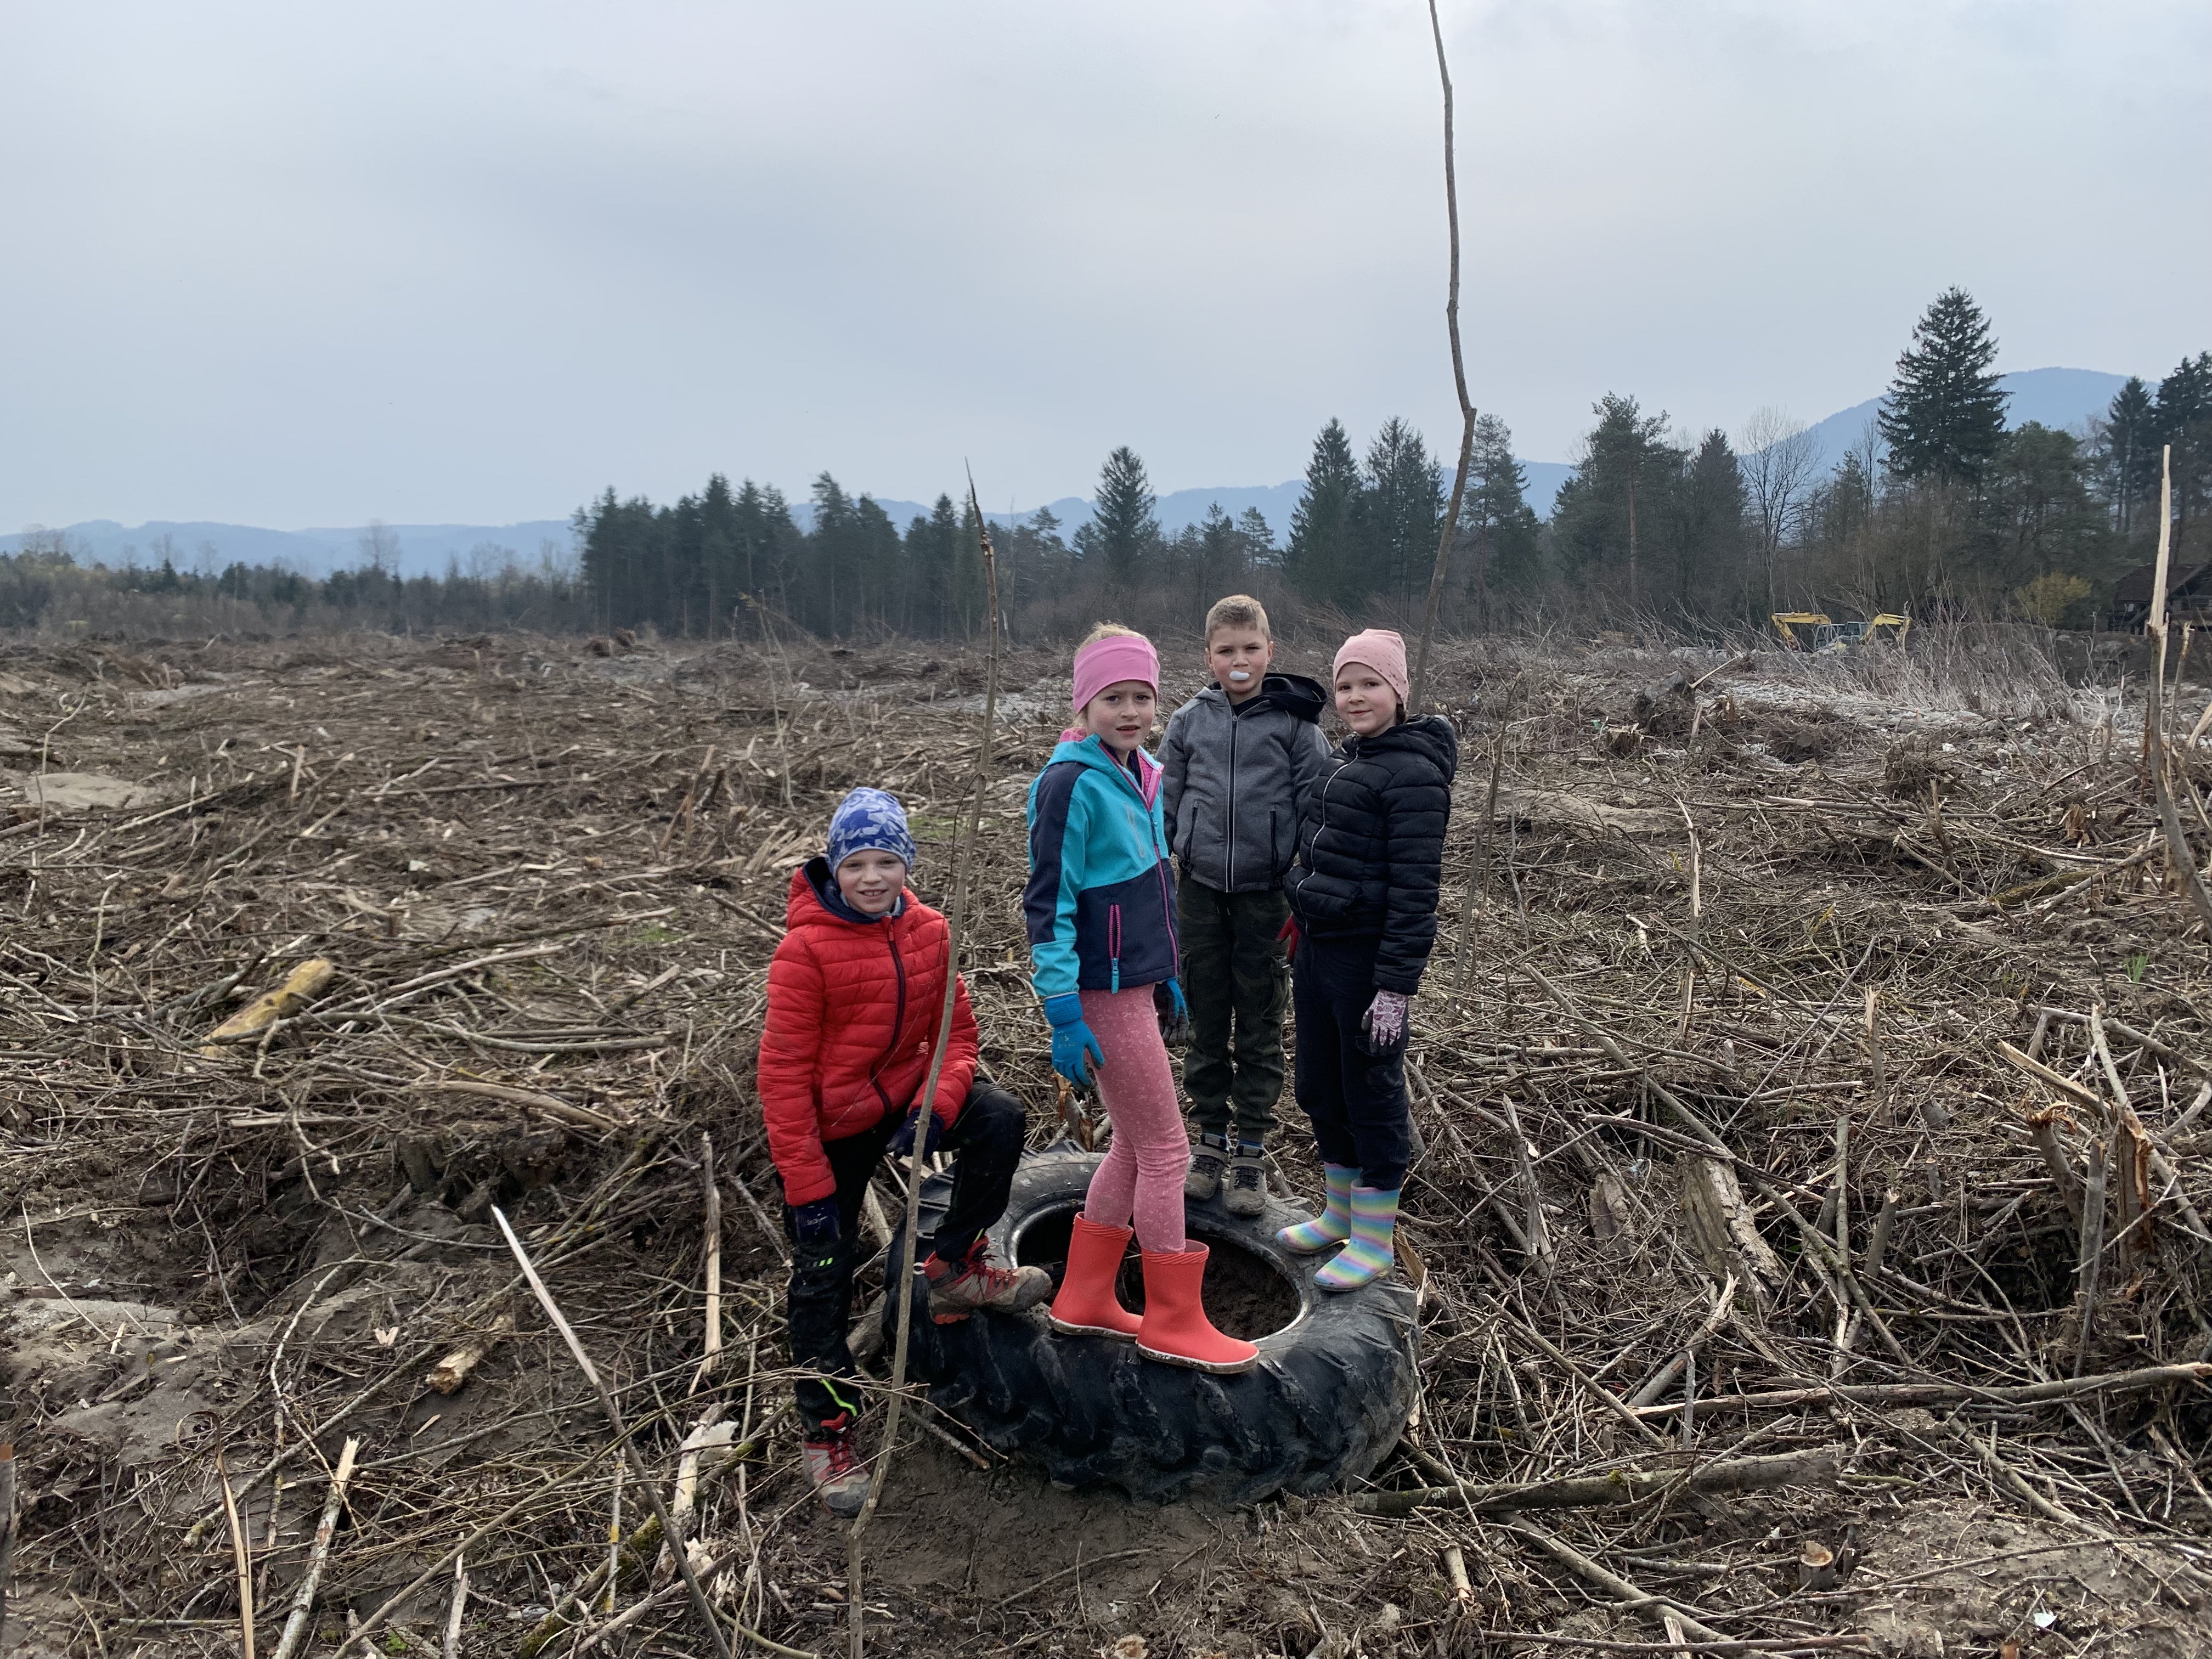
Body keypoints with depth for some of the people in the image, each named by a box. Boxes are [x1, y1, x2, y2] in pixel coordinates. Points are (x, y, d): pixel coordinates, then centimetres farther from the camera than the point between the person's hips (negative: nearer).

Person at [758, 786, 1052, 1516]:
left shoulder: (927, 931, -5)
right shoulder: (805, 950, -21)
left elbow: (956, 1033, 0)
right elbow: (784, 1074, -19)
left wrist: (934, 1109, -20)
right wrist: (806, 1186, -20)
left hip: (905, 1099, 4)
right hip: (829, 1129, -4)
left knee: (1001, 1118, -19)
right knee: (823, 1281, 2)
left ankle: (953, 1266, 0)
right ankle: (827, 1432, 21)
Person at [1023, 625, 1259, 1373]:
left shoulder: (1140, 778, 9)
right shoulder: (1070, 784, -17)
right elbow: (1048, 904, -18)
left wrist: (1167, 978, 22)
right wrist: (1064, 1016, -19)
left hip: (1137, 985, 9)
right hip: (1104, 996, -9)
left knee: (1136, 1144, 16)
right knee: (1166, 1150, -1)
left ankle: (1084, 1299, 28)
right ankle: (1173, 1323, 14)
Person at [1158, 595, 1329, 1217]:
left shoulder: (1295, 721, -2)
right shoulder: (1189, 721, 4)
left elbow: (1314, 811, -1)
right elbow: (1166, 805, 9)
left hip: (1265, 892, -2)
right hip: (1200, 891, 2)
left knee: (1260, 1026, 7)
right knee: (1206, 1021, 10)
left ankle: (1251, 1151, 19)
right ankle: (1211, 1138, 24)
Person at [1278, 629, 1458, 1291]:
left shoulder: (1413, 774, -16)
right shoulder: (1343, 759, 11)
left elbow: (1415, 889, -19)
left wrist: (1395, 988, -21)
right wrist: (1302, 931, 17)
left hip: (1368, 958, -9)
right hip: (1317, 947, 9)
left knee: (1370, 1092, 5)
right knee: (1318, 1087, 18)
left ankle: (1374, 1242, 20)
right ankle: (1340, 1215, 36)